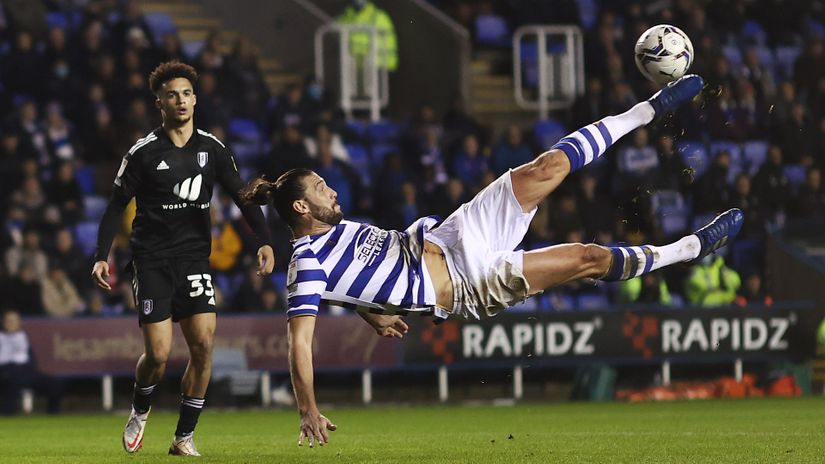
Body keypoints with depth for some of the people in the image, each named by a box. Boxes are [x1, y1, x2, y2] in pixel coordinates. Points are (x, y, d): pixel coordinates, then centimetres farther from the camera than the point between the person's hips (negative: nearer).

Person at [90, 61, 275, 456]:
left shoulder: (212, 149, 5)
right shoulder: (143, 152, -4)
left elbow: (242, 196, 9)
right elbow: (116, 206, 0)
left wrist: (264, 241, -4)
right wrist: (102, 257, -9)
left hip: (194, 258, 3)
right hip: (151, 260, -3)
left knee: (203, 345, -11)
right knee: (158, 354, -10)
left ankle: (184, 437, 1)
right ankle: (140, 411, 23)